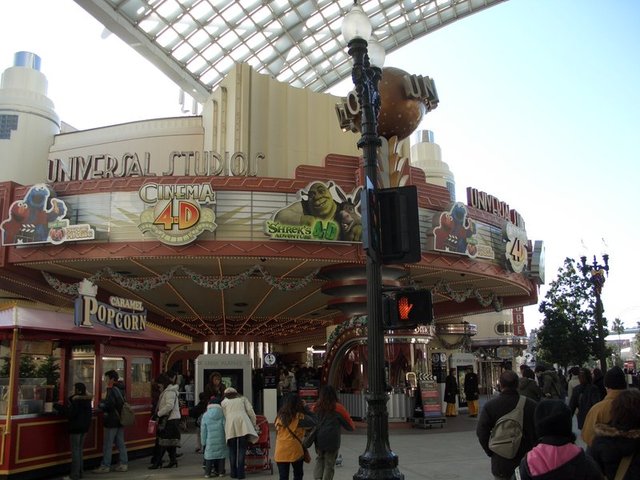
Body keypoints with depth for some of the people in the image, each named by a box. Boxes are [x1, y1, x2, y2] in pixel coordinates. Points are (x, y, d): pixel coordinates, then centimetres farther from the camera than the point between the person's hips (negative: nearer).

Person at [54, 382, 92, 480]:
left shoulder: (75, 400, -15)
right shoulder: (87, 400, 9)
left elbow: (70, 413, -21)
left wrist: (58, 406, -14)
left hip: (76, 427, -8)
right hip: (84, 427, 8)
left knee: (75, 451, -3)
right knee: (79, 450, 16)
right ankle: (80, 472, 19)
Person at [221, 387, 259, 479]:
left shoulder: (224, 402, 21)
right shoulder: (242, 398, 21)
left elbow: (224, 416, 14)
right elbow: (250, 411, 11)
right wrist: (254, 425, 16)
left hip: (231, 426, 0)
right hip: (243, 424, 0)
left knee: (232, 450, 10)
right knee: (242, 449, 2)